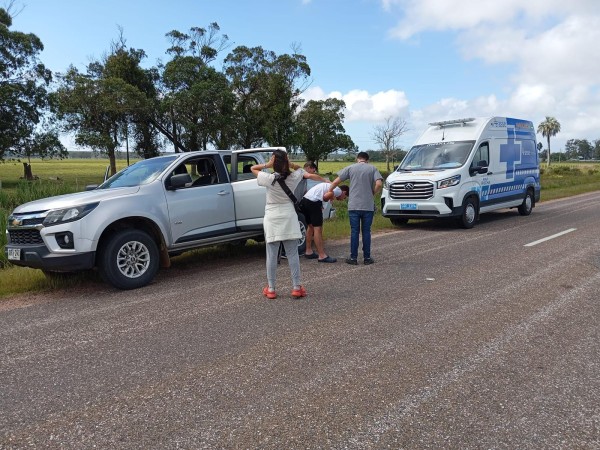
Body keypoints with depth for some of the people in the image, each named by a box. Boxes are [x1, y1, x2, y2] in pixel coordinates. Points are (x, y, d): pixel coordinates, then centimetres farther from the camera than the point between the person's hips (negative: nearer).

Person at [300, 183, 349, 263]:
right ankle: (322, 256, -6)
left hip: (304, 200, 9)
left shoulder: (330, 185, 30)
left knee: (311, 226, 21)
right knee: (317, 228, -7)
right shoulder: (338, 190, 3)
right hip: (313, 202, -9)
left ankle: (309, 252, 28)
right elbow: (325, 196, -12)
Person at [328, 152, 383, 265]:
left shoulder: (350, 168, 4)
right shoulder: (372, 168, 4)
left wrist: (329, 191, 15)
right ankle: (367, 258, 13)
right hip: (368, 206, 0)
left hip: (354, 206, 0)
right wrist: (372, 193, 5)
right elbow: (379, 184, -10)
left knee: (354, 232, 6)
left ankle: (353, 258, 9)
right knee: (366, 232, 8)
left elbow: (336, 181, 2)